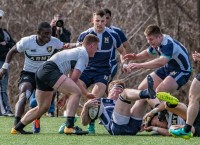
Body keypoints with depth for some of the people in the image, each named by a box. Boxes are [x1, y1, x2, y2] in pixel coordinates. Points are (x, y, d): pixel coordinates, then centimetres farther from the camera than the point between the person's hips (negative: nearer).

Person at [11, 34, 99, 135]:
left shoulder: (77, 51, 30)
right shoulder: (84, 54, -1)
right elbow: (74, 77, -8)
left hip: (41, 71, 10)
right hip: (50, 70, -10)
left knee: (43, 107, 22)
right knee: (76, 92, -19)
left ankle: (17, 128, 34)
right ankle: (69, 126, -28)